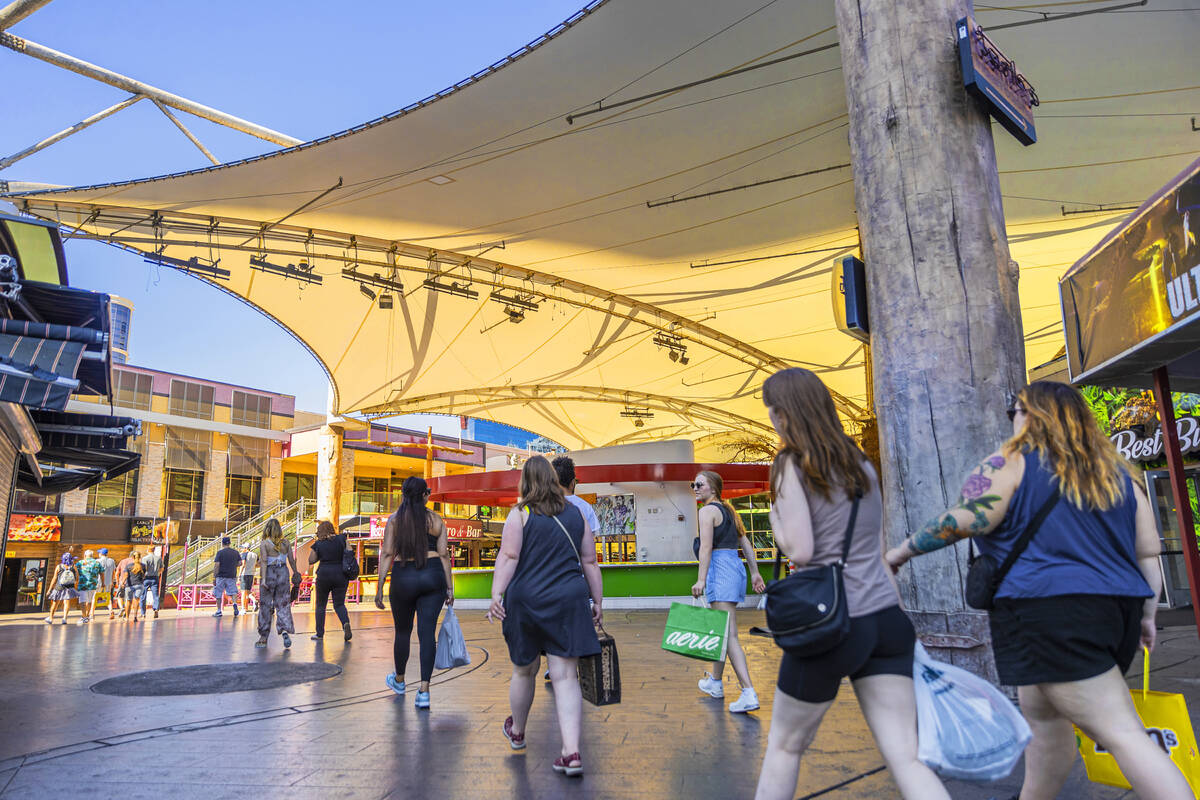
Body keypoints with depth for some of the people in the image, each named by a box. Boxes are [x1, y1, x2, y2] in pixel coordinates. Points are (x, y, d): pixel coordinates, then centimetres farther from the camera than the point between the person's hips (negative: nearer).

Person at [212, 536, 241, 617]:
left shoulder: (220, 552, -5)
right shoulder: (235, 552, 6)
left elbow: (217, 565, -10)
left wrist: (214, 577, -7)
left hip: (221, 576, -3)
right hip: (232, 576, 3)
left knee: (218, 594, 8)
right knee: (233, 592, 7)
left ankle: (219, 611, 10)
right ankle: (235, 603, -20)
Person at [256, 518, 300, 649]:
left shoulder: (264, 544, -7)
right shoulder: (285, 542, 1)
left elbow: (264, 562, -15)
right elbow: (291, 560, 4)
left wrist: (263, 579, -18)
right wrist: (296, 573, 17)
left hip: (269, 573, -2)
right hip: (283, 573, 2)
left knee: (265, 605, 9)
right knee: (283, 604, 6)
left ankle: (263, 638, 15)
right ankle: (285, 630, -15)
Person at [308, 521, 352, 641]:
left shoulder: (318, 544, -2)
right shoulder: (341, 539, -1)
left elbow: (311, 560, 3)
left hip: (324, 575, -1)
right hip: (341, 575, 1)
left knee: (321, 605, 13)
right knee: (339, 603, 9)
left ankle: (319, 633, 16)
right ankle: (346, 622, -18)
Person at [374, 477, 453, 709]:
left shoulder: (395, 519, 2)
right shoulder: (435, 520, 4)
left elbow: (387, 554, -2)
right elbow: (444, 555, 2)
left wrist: (380, 588, 1)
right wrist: (449, 588, 6)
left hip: (403, 578, 0)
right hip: (433, 577, 0)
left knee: (403, 631, 17)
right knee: (427, 632, 1)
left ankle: (399, 680, 39)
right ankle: (424, 691, -3)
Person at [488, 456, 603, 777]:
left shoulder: (520, 514, -3)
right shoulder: (576, 514, 8)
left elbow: (508, 557, -12)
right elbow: (590, 562, 9)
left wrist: (496, 595, -15)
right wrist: (597, 602, 14)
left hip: (526, 599, -1)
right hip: (569, 600, 2)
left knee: (524, 670, 17)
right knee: (566, 676, 2)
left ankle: (517, 731, 40)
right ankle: (572, 752, -5)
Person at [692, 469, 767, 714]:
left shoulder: (708, 511, -8)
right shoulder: (728, 510, 19)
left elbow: (706, 547, -18)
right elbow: (745, 543, 19)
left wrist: (701, 579, -23)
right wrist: (755, 573, 21)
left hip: (720, 569, -10)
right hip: (736, 566, 10)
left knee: (729, 635, -12)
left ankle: (749, 693, -18)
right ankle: (715, 682, 34)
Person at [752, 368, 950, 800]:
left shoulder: (792, 465, -8)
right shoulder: (861, 464, 13)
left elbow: (799, 551, -14)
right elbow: (878, 550, 17)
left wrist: (775, 518, 2)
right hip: (886, 620, 6)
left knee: (784, 745, 15)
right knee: (905, 755, 5)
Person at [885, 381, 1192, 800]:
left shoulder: (1011, 462, -4)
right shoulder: (1115, 471, 17)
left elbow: (962, 521, -12)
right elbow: (1148, 551, 16)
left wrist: (902, 552, -2)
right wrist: (1145, 614, 23)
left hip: (1050, 611, -8)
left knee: (1120, 731, -6)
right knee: (1042, 712, 19)